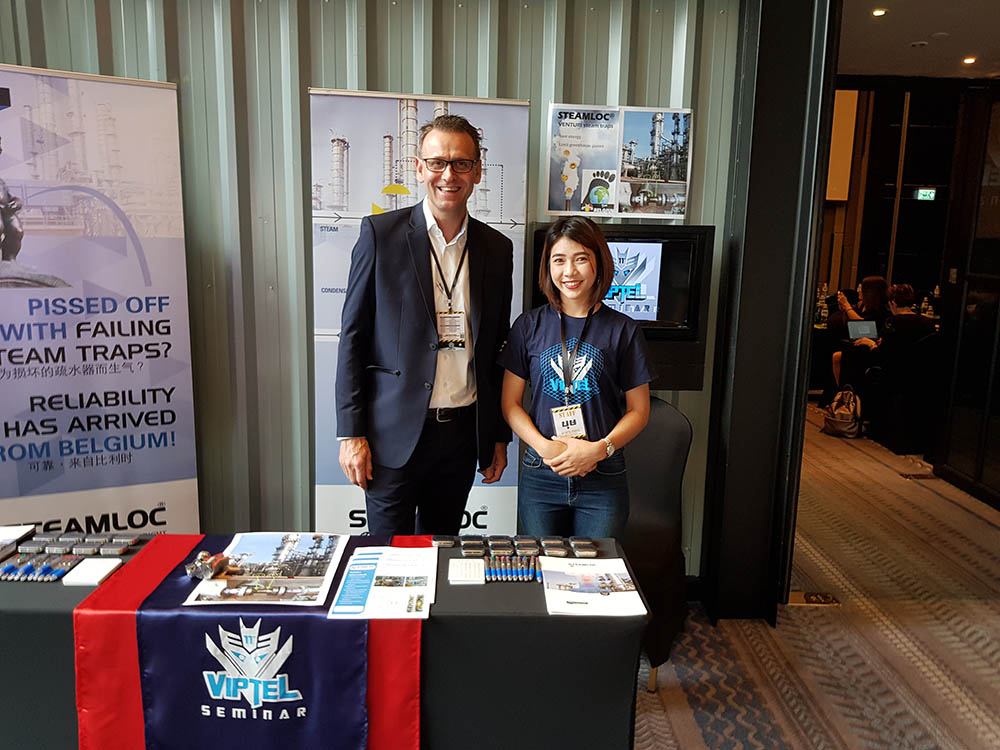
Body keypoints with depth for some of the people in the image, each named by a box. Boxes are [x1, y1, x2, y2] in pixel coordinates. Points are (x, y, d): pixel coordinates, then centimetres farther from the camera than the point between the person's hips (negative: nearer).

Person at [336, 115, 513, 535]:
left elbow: (498, 348, 11)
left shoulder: (497, 249, 6)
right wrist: (351, 433, -8)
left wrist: (500, 436, 11)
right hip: (394, 433, -3)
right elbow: (352, 337, -3)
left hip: (463, 433, 3)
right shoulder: (380, 234, -4)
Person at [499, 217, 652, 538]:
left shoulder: (623, 330, 1)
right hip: (540, 479, 1)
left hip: (603, 480, 0)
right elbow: (510, 403, 3)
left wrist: (600, 449, -12)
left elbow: (639, 411, 3)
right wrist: (545, 447, -12)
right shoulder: (529, 325, 3)